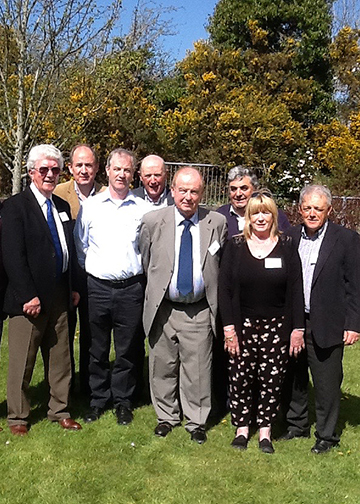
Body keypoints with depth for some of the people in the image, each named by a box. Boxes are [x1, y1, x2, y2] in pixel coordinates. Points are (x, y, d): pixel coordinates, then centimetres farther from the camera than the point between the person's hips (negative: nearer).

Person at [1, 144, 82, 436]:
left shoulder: (63, 207, 12)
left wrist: (74, 288, 9)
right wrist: (28, 296, -18)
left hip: (60, 298, 6)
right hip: (29, 299, -6)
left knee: (60, 359, 14)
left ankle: (60, 411, 29)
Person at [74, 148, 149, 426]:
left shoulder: (143, 209, 2)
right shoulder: (90, 206, 4)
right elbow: (80, 246, 11)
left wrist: (143, 273, 3)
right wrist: (88, 271, 8)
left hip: (132, 288, 0)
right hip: (98, 286, 1)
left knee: (128, 350, 8)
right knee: (98, 349, 11)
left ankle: (123, 401, 24)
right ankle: (98, 399, 27)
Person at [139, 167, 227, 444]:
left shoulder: (217, 223, -1)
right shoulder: (152, 221, -3)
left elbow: (222, 264, 12)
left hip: (200, 310, 0)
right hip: (163, 308, 1)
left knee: (198, 368, 5)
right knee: (163, 365, 11)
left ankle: (197, 421, 23)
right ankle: (166, 416, 30)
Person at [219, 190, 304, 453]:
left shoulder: (287, 246, 1)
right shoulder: (235, 246, 1)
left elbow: (296, 289, 1)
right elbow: (224, 288, 0)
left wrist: (298, 328, -2)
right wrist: (228, 326, -6)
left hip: (276, 327, 0)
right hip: (242, 325, 0)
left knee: (272, 380, 5)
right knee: (240, 378, 6)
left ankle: (265, 430, 22)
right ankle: (242, 427, 24)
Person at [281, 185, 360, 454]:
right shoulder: (289, 237, 6)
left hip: (326, 326, -4)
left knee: (327, 384, 5)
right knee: (293, 379, 16)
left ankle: (327, 436, 24)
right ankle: (297, 425, 36)